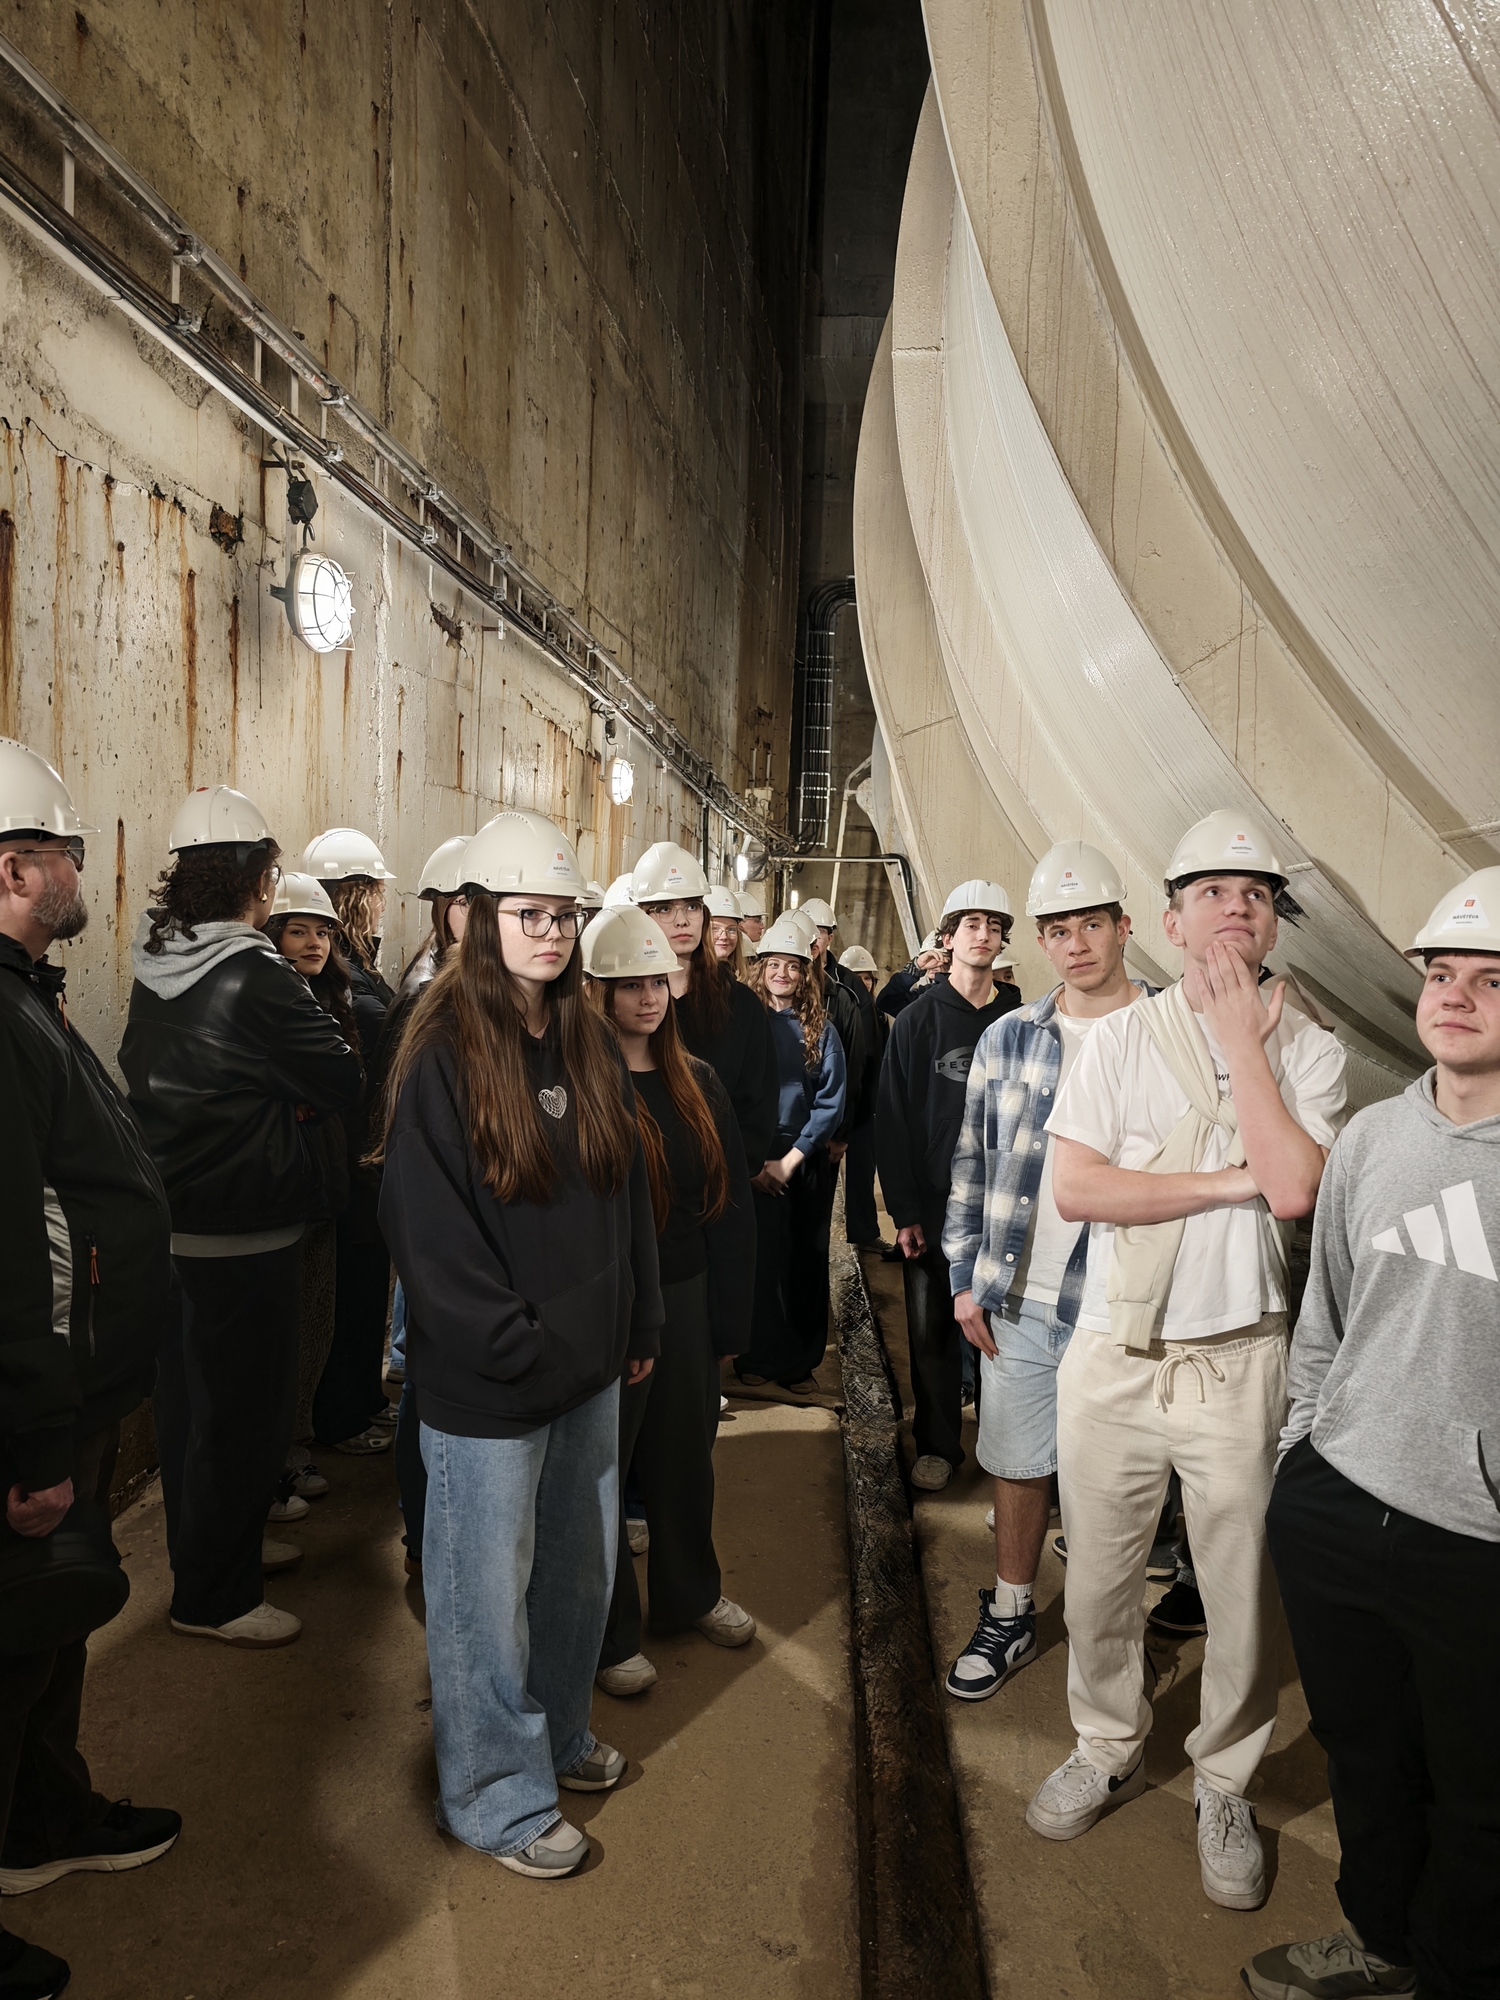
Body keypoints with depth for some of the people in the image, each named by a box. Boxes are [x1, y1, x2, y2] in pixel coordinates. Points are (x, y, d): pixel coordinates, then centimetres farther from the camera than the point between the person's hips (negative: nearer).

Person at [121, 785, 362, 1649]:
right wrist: (298, 1096, 4)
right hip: (244, 1232, -9)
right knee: (244, 1408, 5)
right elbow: (343, 1081, -16)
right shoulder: (255, 976, -22)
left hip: (174, 1216, 9)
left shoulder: (158, 966, 4)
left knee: (192, 1394, 21)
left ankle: (216, 1543, 40)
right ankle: (214, 1596, 18)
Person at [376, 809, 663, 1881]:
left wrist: (638, 1326, 10)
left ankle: (558, 1732, 44)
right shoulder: (444, 1055, -15)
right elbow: (425, 1226, -17)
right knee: (488, 1590, 9)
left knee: (580, 1567, 21)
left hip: (590, 1365, 7)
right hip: (488, 1385, -6)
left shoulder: (592, 1044, 5)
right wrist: (516, 1343, -17)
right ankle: (497, 1796, 30)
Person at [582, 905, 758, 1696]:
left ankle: (690, 1593, 42)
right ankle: (607, 1634, 27)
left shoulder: (696, 1082, 5)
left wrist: (727, 1306, 3)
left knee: (686, 1453, 20)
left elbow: (731, 1199, 7)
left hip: (687, 1295, 6)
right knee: (603, 1463, 9)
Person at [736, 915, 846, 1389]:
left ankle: (798, 1362, 20)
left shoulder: (821, 1030, 4)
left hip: (804, 1165, 1)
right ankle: (756, 1356, 19)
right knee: (757, 1259, 3)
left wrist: (790, 1161, -10)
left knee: (804, 1262, 7)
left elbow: (831, 1103, -2)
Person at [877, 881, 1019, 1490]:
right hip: (933, 1207, 0)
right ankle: (937, 1445, 22)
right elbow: (892, 1120, -2)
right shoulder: (917, 1021, 0)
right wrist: (904, 1211, -7)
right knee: (932, 1331, 7)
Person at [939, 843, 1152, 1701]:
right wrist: (966, 1278, 5)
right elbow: (972, 1163, 9)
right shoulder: (1008, 1038, 3)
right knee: (1019, 1465, 16)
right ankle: (1011, 1620, 36)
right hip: (1017, 1302, 3)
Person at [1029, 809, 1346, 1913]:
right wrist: (1233, 1181, -14)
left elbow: (1294, 1189, -19)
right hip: (1113, 1356, 1)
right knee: (1100, 1580, 15)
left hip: (1239, 1364, 0)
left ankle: (1226, 1784, 36)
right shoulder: (1123, 1035, -1)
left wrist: (1239, 1032, -14)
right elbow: (1073, 1188, -11)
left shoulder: (1309, 1049, -1)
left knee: (1246, 1593, 11)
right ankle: (1109, 1750, 39)